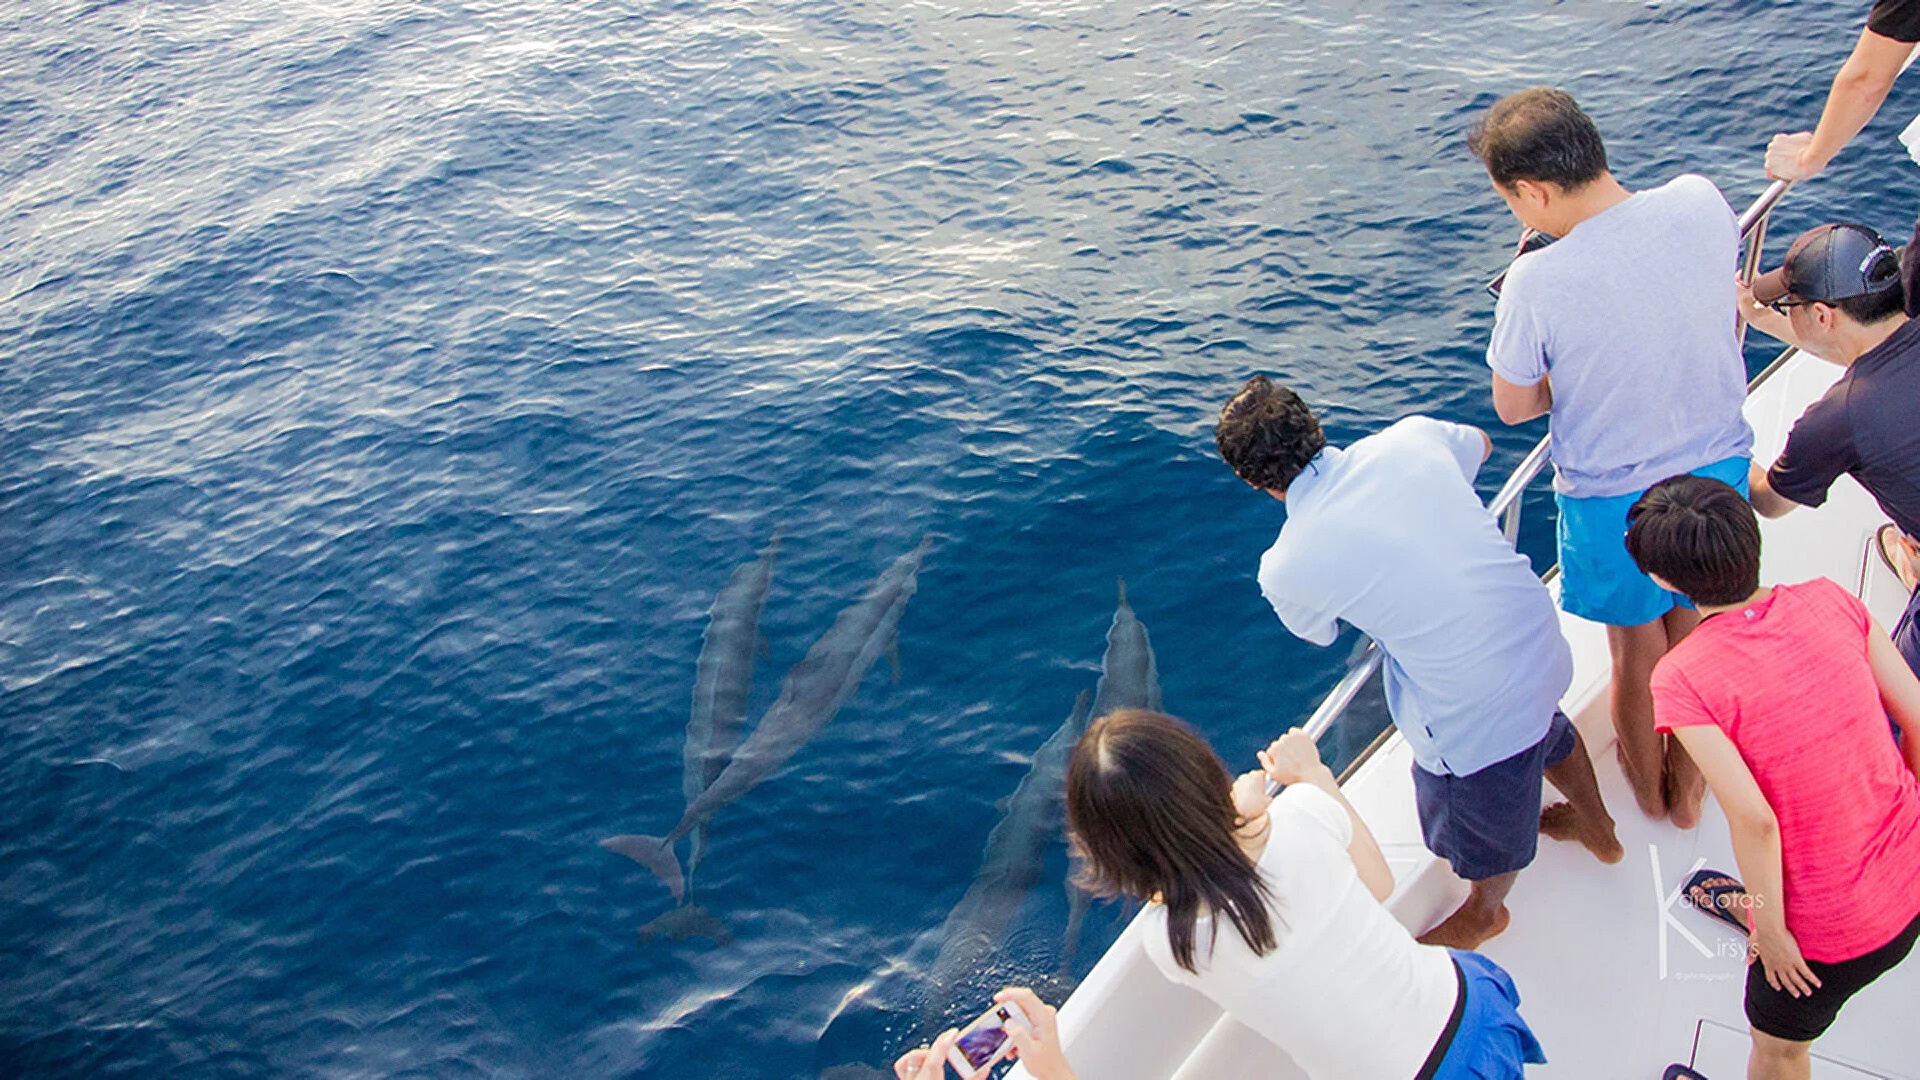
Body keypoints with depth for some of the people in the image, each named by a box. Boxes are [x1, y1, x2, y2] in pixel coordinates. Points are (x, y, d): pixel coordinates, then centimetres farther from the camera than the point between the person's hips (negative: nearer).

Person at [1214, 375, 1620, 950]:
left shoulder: (1285, 569, -20)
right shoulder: (1412, 436, -9)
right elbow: (1480, 442, 17)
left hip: (1479, 717, -5)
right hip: (1544, 641, 6)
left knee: (1484, 825, 28)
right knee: (1549, 732, 40)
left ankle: (1484, 912, 59)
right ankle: (1597, 826, 69)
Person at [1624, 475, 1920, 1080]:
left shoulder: (1683, 678, -26)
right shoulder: (1830, 601, -11)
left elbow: (1754, 820, -27)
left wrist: (1771, 932, -11)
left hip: (1837, 929, -6)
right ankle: (1756, 903, 72)